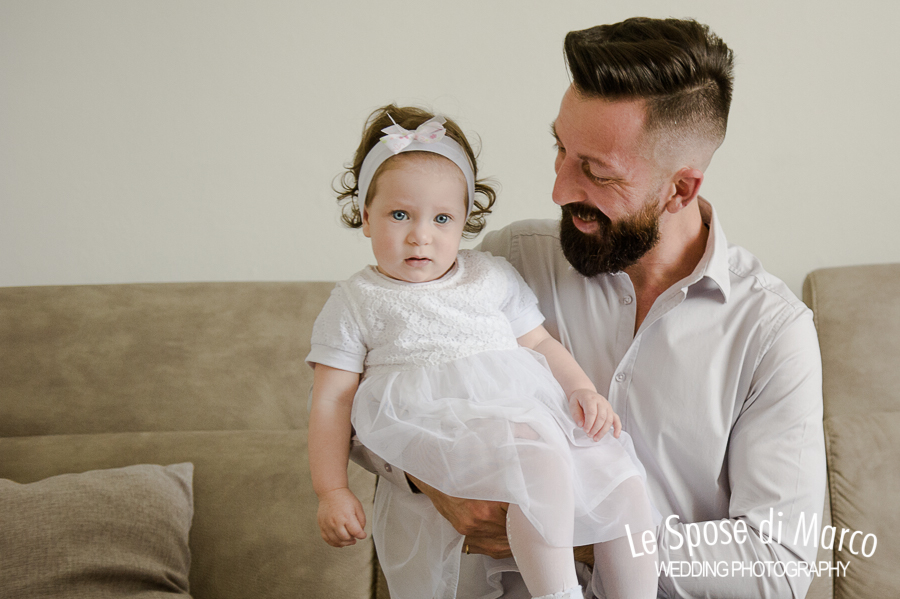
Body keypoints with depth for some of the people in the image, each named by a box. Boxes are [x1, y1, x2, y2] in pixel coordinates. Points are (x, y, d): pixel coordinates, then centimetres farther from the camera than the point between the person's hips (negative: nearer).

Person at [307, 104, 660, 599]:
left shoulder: (493, 276, 22)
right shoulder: (356, 303, 10)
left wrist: (584, 389, 5)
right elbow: (331, 401, 6)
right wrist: (332, 492, -2)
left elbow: (539, 342, 24)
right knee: (540, 460, -33)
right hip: (436, 425, -5)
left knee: (621, 478, -9)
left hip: (529, 412, 6)